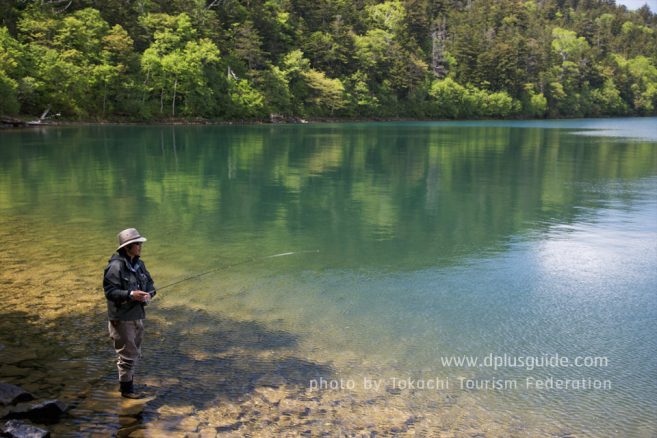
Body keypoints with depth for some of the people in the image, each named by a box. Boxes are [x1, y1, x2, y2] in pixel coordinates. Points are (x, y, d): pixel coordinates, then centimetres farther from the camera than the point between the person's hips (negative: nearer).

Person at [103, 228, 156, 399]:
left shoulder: (139, 264, 7)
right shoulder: (115, 266, -18)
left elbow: (150, 283, 13)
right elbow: (109, 291, -20)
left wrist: (149, 293, -8)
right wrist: (130, 294, -29)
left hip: (137, 316, 8)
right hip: (122, 318, -8)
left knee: (135, 353, 19)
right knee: (127, 354, 0)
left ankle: (127, 380, 36)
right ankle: (126, 388, 15)